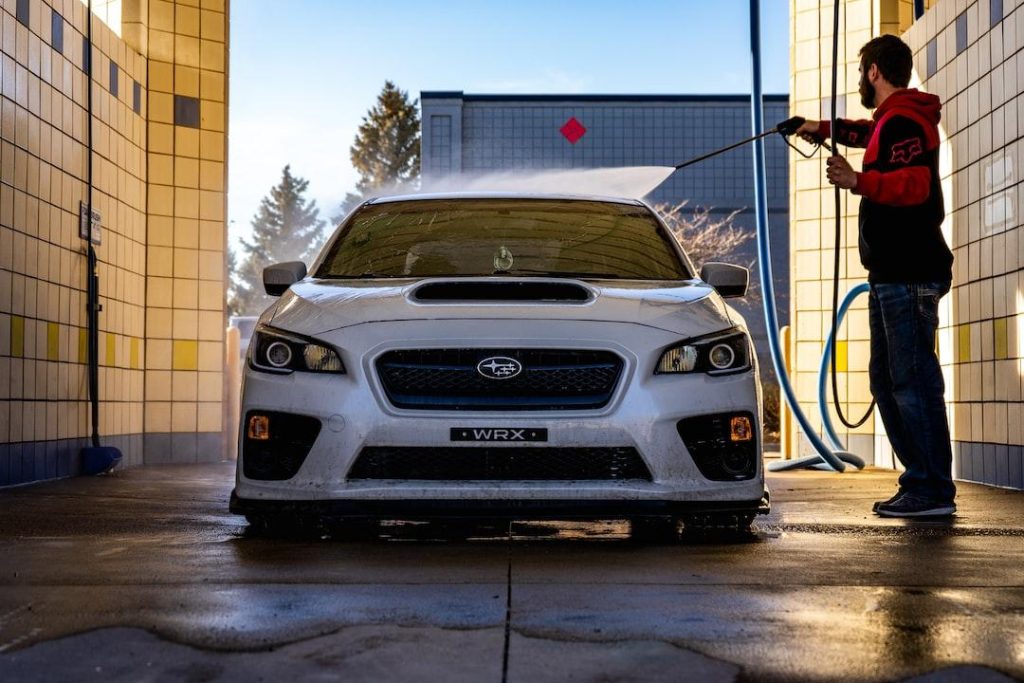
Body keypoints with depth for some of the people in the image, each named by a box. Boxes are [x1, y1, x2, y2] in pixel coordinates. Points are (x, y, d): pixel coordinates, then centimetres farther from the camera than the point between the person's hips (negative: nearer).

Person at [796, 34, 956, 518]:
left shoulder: (902, 121, -11)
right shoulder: (892, 121, 21)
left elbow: (915, 185, -26)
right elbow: (870, 134, 46)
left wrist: (858, 182, -32)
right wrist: (827, 129, 53)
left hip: (908, 276, -11)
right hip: (892, 274, 11)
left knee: (913, 380, -12)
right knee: (887, 379, 11)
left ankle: (933, 491, -12)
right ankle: (921, 481, 13)